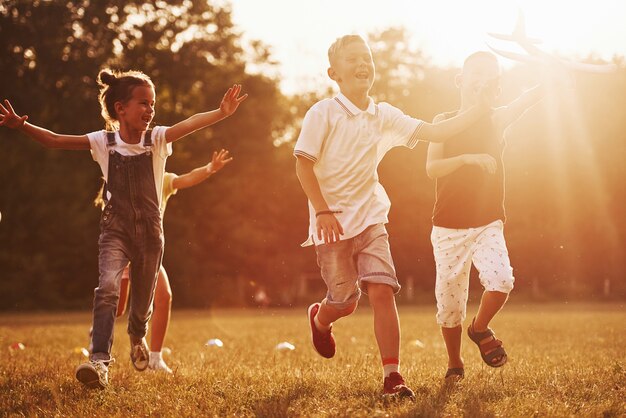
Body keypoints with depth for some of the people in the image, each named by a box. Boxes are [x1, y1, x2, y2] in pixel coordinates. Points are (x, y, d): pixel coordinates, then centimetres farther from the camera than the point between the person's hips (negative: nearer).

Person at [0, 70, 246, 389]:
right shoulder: (104, 142, -4)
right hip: (115, 231, -1)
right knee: (108, 287, -25)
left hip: (149, 231, 1)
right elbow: (56, 140, -8)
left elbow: (190, 124, -24)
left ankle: (137, 337, 49)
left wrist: (220, 113, -41)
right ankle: (100, 361, -31)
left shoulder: (157, 139, -6)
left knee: (142, 299, 13)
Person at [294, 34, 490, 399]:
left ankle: (392, 376, -8)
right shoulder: (323, 113, -9)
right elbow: (303, 164, -10)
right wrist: (322, 211, -17)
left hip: (370, 218, 3)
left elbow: (436, 132, 1)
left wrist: (481, 108, -7)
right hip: (332, 221, -3)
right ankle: (320, 319, 42)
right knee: (345, 302, 4)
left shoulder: (383, 116, 4)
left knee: (382, 290, -11)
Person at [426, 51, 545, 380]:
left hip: (488, 225, 1)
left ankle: (480, 329, 6)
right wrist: (468, 158, -28)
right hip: (449, 228, 0)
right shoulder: (444, 122, 2)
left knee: (500, 279, -24)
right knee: (450, 300, 2)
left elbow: (537, 92, -9)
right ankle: (454, 364, 26)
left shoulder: (496, 119, 5)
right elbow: (431, 168, -14)